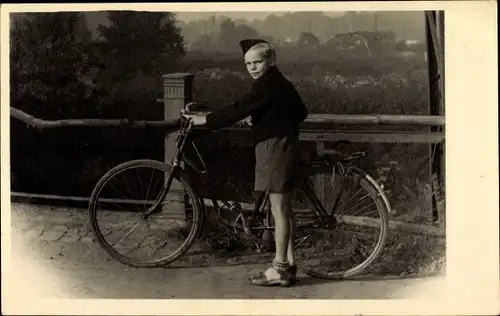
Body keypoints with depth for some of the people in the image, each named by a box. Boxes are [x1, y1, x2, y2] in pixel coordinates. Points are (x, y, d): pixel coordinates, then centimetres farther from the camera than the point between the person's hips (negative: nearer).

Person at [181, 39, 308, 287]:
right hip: (283, 144, 10)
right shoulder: (279, 83, 16)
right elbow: (301, 112, 22)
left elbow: (239, 110, -21)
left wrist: (206, 120, -18)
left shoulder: (268, 84, -15)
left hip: (274, 146, -10)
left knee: (279, 208, -7)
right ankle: (288, 264, 17)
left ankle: (280, 268, -4)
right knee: (284, 207, 12)